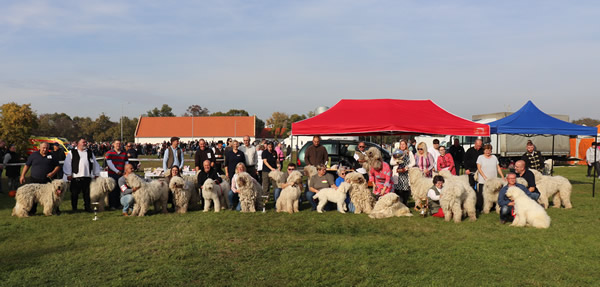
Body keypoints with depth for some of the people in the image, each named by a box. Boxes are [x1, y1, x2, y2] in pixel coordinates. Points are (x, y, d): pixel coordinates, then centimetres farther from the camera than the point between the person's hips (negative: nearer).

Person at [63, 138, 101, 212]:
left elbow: (95, 164, 17)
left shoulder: (90, 153, 16)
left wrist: (96, 174, 13)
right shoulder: (72, 153, 5)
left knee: (87, 194, 5)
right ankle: (74, 209, 14)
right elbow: (67, 164, 2)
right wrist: (68, 174, -5)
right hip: (75, 177, -2)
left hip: (87, 176, 2)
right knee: (74, 194, 4)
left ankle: (87, 208, 14)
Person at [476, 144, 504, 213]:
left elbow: (498, 168, 14)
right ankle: (479, 208, 5)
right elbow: (479, 168, -6)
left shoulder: (494, 157, 13)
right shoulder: (480, 157, 2)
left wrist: (502, 177, 4)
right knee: (481, 195, -4)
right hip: (483, 181, -3)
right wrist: (485, 177, -15)